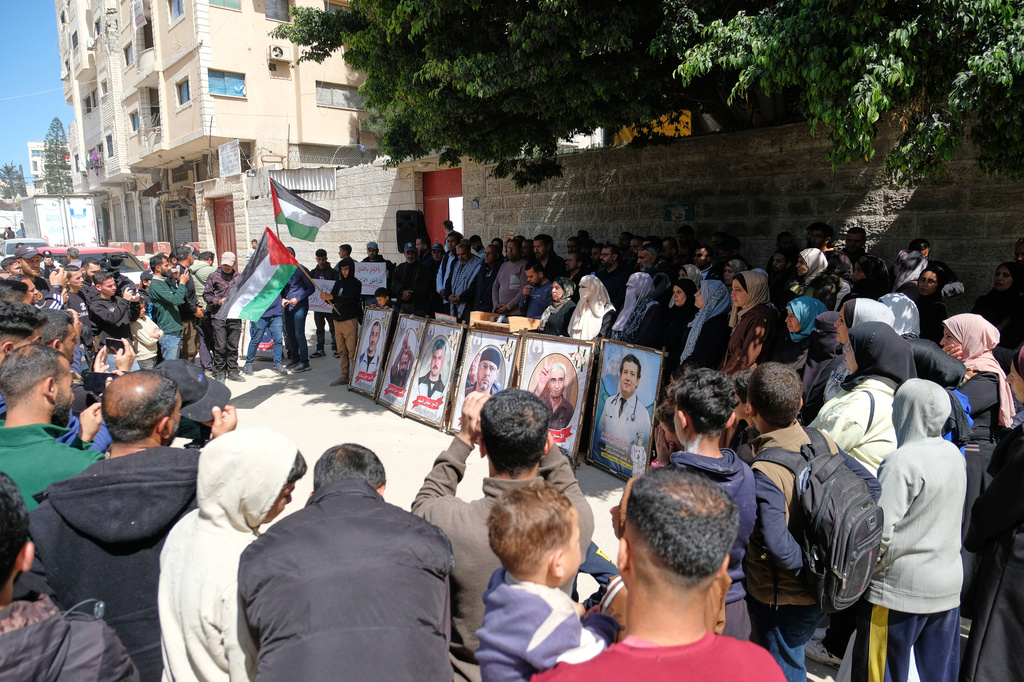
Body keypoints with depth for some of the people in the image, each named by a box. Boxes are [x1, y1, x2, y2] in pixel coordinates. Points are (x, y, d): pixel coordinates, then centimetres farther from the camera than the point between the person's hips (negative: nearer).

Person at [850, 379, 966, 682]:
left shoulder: (903, 461, -22)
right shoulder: (954, 454, 3)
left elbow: (880, 531, -23)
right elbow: (957, 518, 15)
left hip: (901, 589, -8)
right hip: (949, 584, 8)